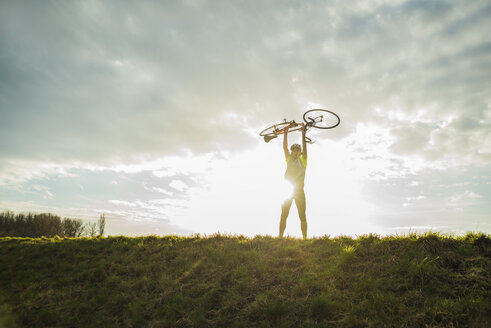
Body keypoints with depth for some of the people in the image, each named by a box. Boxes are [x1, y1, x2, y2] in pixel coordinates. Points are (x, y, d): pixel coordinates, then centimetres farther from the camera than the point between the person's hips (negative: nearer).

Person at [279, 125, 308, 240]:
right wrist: (285, 133, 5)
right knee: (283, 216, 1)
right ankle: (280, 237, 4)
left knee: (302, 216, -1)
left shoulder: (303, 160, 11)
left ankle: (305, 238, 2)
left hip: (299, 191, -1)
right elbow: (285, 146, 9)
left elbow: (304, 147, 3)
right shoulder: (289, 159, 14)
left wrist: (303, 134, 0)